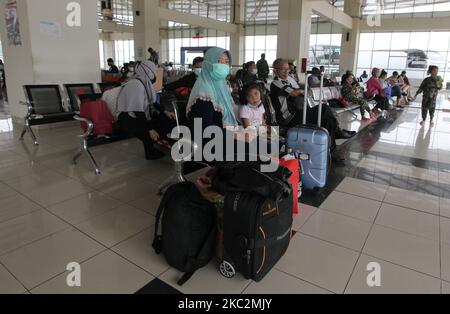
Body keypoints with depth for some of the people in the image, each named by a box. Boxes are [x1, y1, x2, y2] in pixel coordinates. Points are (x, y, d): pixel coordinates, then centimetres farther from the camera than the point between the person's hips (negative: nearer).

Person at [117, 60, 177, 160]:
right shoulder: (136, 85, -22)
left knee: (169, 120, -4)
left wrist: (164, 112, 1)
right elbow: (138, 111, -28)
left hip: (141, 117, 9)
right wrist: (150, 129, -28)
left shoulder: (145, 83, 5)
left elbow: (151, 103, 14)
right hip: (129, 120, -9)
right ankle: (150, 151, 3)